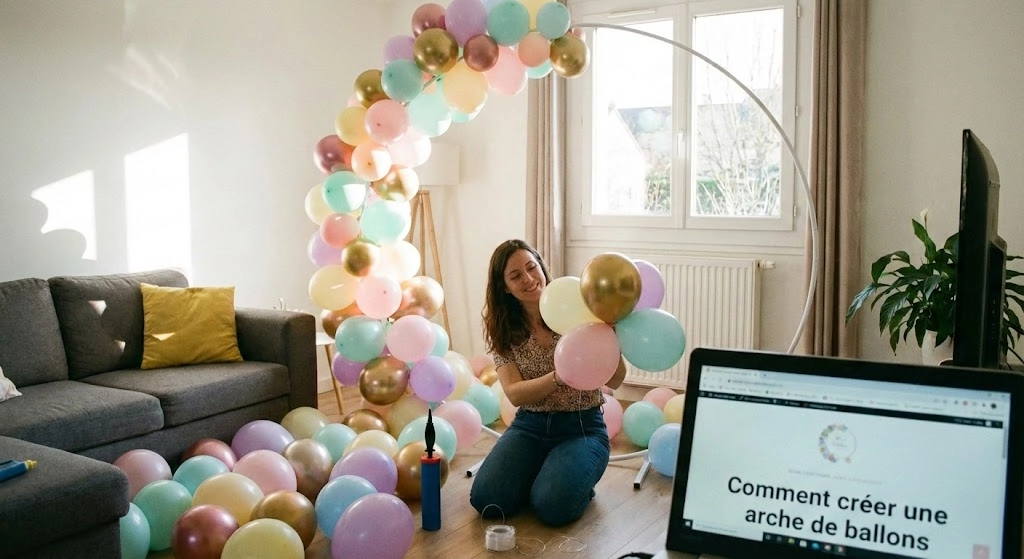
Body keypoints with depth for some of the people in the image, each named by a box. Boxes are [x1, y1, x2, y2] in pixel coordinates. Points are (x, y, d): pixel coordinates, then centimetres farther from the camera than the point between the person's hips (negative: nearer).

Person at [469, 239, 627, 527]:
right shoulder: (502, 330, -1)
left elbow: (615, 381, -10)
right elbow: (515, 393, -11)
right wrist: (559, 376, -30)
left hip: (582, 428, -2)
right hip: (529, 427, 3)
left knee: (552, 506, -27)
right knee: (486, 499, -19)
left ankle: (577, 480, 7)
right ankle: (541, 475, 10)